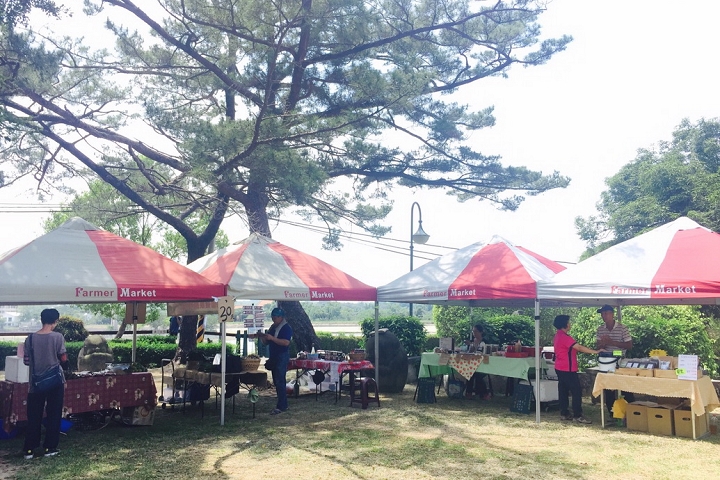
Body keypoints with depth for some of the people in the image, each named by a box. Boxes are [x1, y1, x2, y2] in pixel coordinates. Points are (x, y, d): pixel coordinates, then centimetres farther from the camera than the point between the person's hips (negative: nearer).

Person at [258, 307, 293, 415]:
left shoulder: (286, 328, -9)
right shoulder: (272, 328, 16)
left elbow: (286, 342, -23)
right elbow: (266, 343, 20)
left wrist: (272, 338, -26)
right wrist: (262, 337, -1)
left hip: (282, 357, -9)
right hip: (274, 357, 9)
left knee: (280, 382, -11)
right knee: (277, 381, 11)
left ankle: (281, 407, -9)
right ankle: (284, 405, 19)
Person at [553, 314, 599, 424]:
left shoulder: (558, 335, 10)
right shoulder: (564, 337, -21)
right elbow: (579, 347, -23)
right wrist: (596, 352, -20)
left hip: (560, 368, 10)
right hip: (568, 369, -10)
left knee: (563, 390, 13)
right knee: (577, 391, -7)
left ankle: (564, 414, 18)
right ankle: (577, 416, -6)